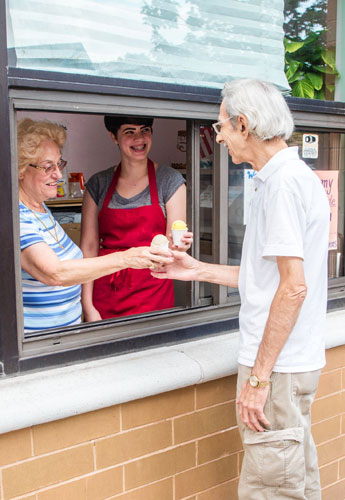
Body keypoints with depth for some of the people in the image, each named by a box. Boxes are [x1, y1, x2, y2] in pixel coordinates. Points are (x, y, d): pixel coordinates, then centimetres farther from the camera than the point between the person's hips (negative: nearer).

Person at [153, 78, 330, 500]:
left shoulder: (283, 183, -16)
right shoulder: (296, 176, 16)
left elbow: (293, 286, -23)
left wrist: (259, 375, -21)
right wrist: (200, 271, 20)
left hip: (276, 365, -10)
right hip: (297, 360, 10)